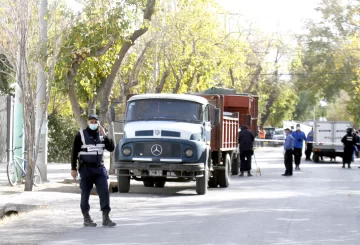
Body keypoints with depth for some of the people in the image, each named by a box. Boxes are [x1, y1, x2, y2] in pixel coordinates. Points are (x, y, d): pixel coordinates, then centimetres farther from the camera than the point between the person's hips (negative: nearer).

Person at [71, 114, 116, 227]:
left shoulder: (101, 135, 10)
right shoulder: (81, 135, -1)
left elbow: (111, 148, 2)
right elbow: (74, 153, -1)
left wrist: (104, 135, -9)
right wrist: (73, 168, -6)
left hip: (100, 168, 3)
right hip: (86, 168, -3)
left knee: (104, 192, -5)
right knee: (85, 194, 2)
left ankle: (105, 218, -2)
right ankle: (86, 218, 12)